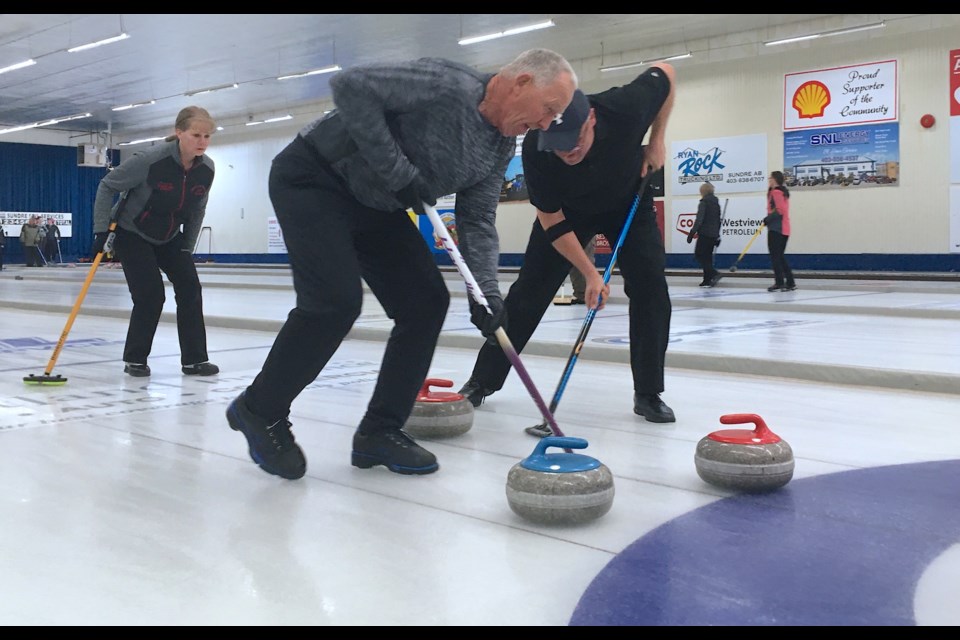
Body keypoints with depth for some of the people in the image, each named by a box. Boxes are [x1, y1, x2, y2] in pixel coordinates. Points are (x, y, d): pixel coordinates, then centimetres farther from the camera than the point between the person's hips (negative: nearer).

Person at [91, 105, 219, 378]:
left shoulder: (206, 169, -14)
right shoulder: (151, 159, -29)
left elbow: (197, 209, 3)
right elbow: (107, 186, -17)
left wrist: (187, 247, 3)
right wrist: (101, 230, -19)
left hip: (169, 237, 5)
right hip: (131, 233, -5)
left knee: (190, 288, -5)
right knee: (150, 294, -13)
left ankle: (194, 358, 4)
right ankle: (134, 359, 5)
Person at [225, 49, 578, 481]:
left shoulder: (500, 148, 1)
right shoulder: (447, 84, -24)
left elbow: (477, 222, -1)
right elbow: (351, 85, -29)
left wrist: (485, 292, -16)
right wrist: (397, 171, -28)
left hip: (375, 204, 9)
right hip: (313, 179, -8)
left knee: (427, 302, -2)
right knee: (336, 300, -20)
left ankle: (380, 431, 7)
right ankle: (260, 410, 3)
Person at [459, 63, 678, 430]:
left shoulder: (626, 107, -37)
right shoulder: (535, 150, -35)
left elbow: (665, 72, -14)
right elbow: (552, 222, -24)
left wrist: (657, 140, -17)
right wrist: (590, 274, -26)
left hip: (629, 201, 1)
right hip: (568, 211, 0)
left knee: (650, 286, -14)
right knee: (529, 290, -3)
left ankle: (649, 394, -3)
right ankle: (484, 379, 10)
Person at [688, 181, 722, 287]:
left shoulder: (703, 203, -9)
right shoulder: (716, 203, 14)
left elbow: (699, 219, -18)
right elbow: (718, 220, 19)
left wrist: (693, 232, -18)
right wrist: (717, 235, 24)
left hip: (705, 233, -8)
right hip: (714, 234, 8)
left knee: (699, 254, -4)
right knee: (707, 255, 12)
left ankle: (714, 274, -20)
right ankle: (707, 279, 9)